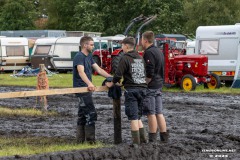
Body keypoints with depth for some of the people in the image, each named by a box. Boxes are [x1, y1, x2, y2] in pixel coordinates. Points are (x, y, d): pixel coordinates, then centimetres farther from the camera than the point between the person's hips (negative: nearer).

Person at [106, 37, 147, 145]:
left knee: (133, 117, -3)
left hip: (131, 90, -7)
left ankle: (136, 142, -3)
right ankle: (143, 138, 13)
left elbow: (118, 74, -13)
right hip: (142, 88, 7)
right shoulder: (140, 58, 14)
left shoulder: (125, 58, -9)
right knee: (138, 117, 16)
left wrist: (112, 83, 6)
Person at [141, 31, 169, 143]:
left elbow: (149, 73, -21)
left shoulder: (149, 53, -15)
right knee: (159, 113, 12)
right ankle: (164, 137, 13)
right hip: (159, 86, 9)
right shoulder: (159, 52, 15)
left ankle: (152, 139, -2)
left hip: (150, 87, -9)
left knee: (151, 113, -5)